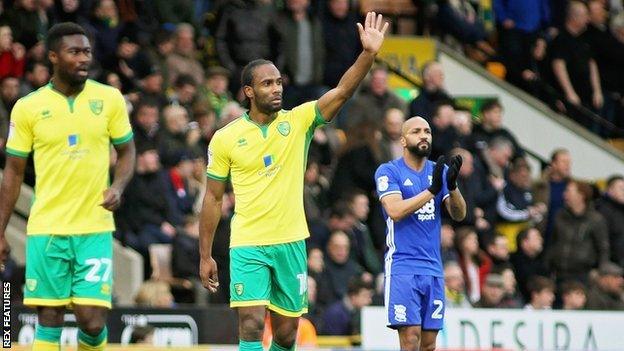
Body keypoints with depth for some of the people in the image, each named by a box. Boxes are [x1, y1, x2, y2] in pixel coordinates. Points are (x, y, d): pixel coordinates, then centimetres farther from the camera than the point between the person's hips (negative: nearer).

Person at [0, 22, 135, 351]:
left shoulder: (109, 99, 2)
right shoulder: (27, 107, 1)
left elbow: (126, 151, 12)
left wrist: (118, 187, -9)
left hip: (95, 228, 0)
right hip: (46, 228, 0)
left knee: (92, 321, -7)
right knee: (48, 321, 1)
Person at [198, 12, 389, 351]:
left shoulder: (298, 121, 2)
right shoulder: (225, 138, -1)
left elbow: (341, 92, -12)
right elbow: (212, 199, 4)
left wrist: (368, 53, -27)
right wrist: (205, 256, 3)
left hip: (291, 243, 3)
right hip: (248, 246, -2)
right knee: (251, 323, -16)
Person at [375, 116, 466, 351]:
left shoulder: (438, 171, 11)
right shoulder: (388, 171, -2)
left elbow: (459, 215, 2)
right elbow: (395, 211, -17)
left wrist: (452, 186, -17)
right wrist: (432, 190, -22)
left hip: (433, 268, 5)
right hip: (403, 267, -5)